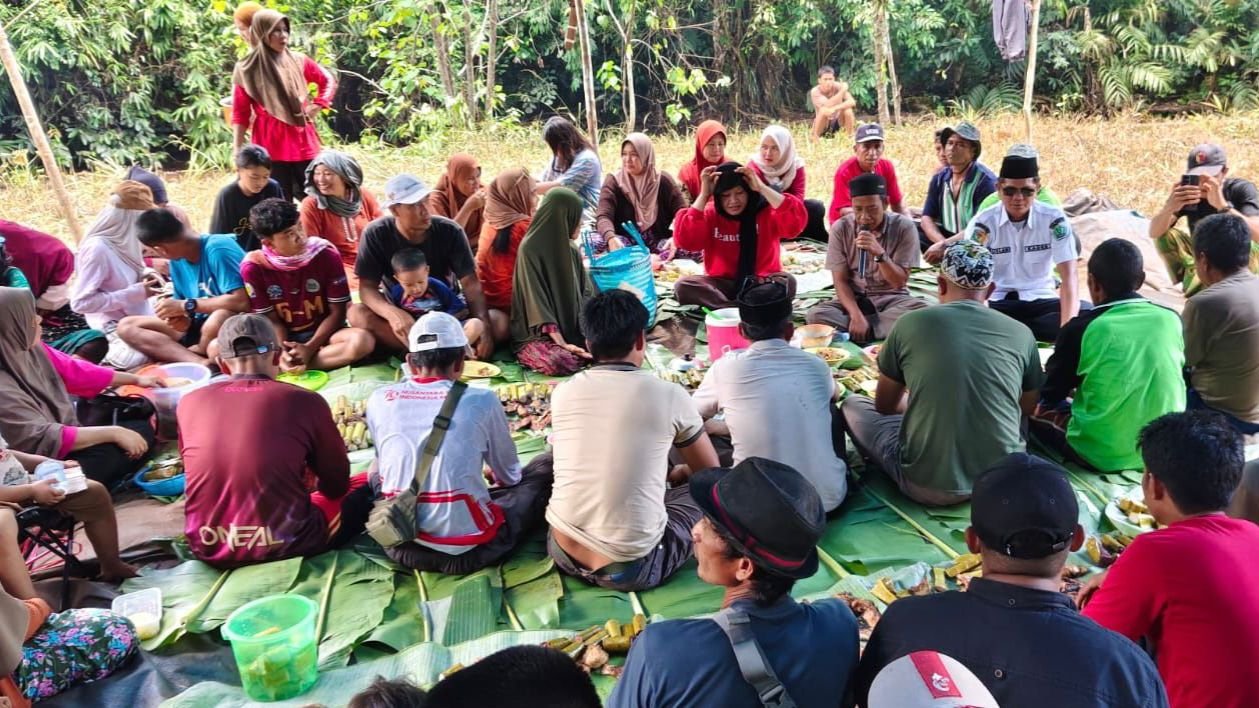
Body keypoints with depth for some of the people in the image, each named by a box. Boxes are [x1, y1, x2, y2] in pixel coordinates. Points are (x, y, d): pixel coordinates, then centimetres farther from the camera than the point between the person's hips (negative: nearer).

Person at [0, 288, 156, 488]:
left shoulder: (32, 350, -2)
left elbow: (75, 371, 13)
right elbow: (44, 440, -28)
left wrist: (135, 379, 22)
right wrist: (113, 432, -27)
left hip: (69, 438, 9)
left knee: (142, 428, 1)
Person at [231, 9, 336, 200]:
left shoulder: (298, 61, 5)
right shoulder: (246, 69, -2)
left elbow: (329, 82, 18)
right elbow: (240, 113, 0)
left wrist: (316, 107, 5)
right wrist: (237, 149, -4)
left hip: (303, 142, 3)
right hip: (271, 147, -2)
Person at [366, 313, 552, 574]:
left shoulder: (379, 400, -1)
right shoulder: (481, 400, -8)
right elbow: (509, 475, 8)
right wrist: (494, 477, 33)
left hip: (401, 547, 4)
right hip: (468, 550, -3)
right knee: (541, 477, 16)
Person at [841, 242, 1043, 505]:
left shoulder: (909, 324, -4)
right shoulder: (1021, 333, 0)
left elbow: (884, 405, 10)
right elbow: (1028, 409, 17)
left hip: (929, 485, -3)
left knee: (852, 405, 18)